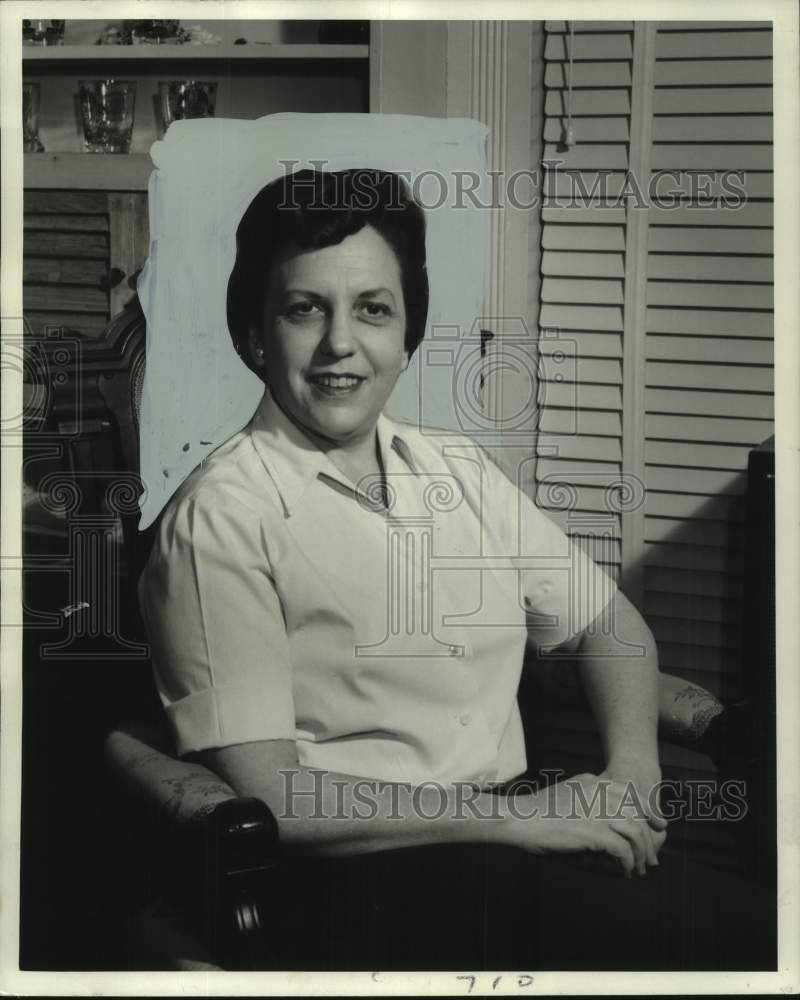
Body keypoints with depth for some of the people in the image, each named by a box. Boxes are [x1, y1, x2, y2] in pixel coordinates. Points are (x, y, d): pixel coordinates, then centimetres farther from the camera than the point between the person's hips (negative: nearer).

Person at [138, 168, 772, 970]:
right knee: (633, 924, -31)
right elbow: (265, 798, -13)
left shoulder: (456, 470, 14)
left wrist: (631, 768, -2)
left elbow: (605, 622, 20)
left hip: (512, 832, 7)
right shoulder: (221, 518, -7)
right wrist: (515, 816, -15)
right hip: (350, 873, -7)